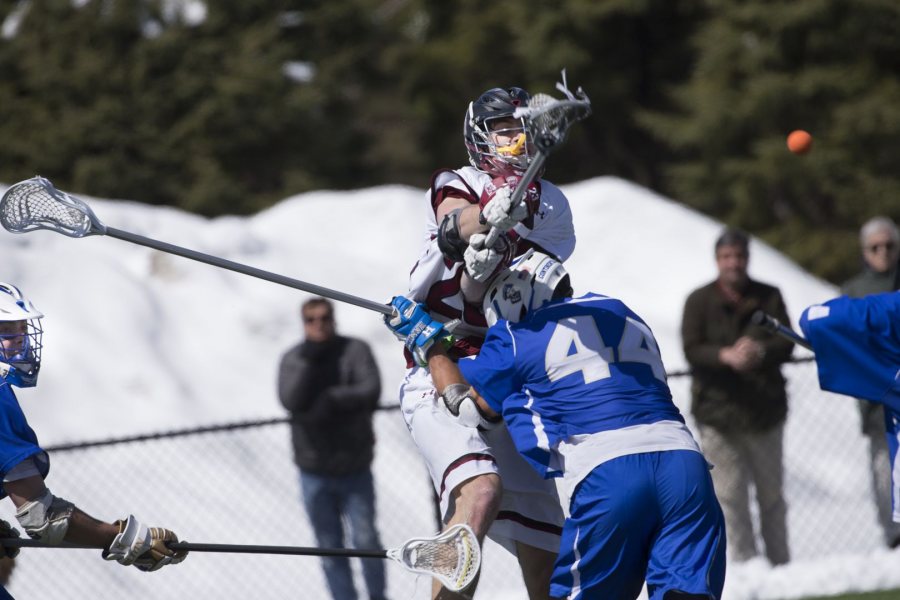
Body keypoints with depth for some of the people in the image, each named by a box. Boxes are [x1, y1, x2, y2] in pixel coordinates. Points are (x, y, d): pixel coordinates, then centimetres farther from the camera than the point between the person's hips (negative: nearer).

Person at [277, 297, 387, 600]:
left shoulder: (354, 350, -4)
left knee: (365, 538, -6)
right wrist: (309, 361, -23)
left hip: (354, 469, -1)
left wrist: (333, 399, -25)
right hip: (314, 471, 1)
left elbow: (370, 390, -16)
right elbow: (290, 399, -16)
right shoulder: (293, 359, 0)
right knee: (330, 548, 5)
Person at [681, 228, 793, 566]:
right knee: (730, 498, -3)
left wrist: (760, 351, -25)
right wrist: (726, 356, -27)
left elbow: (785, 344, -3)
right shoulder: (700, 301, 1)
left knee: (771, 493, 12)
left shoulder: (768, 298, 6)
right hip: (717, 408, -2)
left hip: (764, 411, 2)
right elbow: (692, 349, -8)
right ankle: (743, 565, 1)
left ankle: (780, 563, 22)